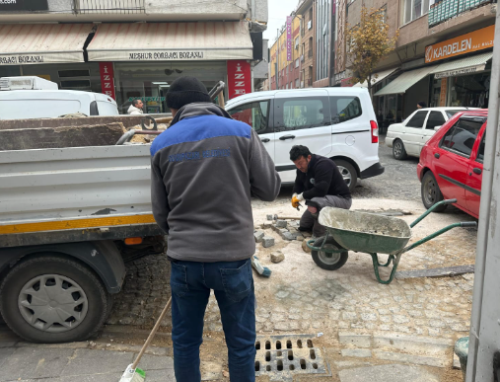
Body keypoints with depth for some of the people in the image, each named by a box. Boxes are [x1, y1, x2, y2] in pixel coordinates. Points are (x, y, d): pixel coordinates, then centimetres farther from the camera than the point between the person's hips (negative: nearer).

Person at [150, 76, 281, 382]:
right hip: (233, 256, -1)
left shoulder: (162, 143, 2)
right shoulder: (241, 132, -3)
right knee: (241, 343, 16)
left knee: (185, 341, 21)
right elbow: (270, 188, 0)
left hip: (184, 259, 2)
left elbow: (161, 212, 6)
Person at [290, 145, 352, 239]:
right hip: (325, 198, 10)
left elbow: (320, 190, -36)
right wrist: (295, 196, -8)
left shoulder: (323, 164, -27)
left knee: (313, 205, -40)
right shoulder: (302, 168, 1)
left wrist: (301, 197, -24)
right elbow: (298, 184, 14)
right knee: (303, 226, 14)